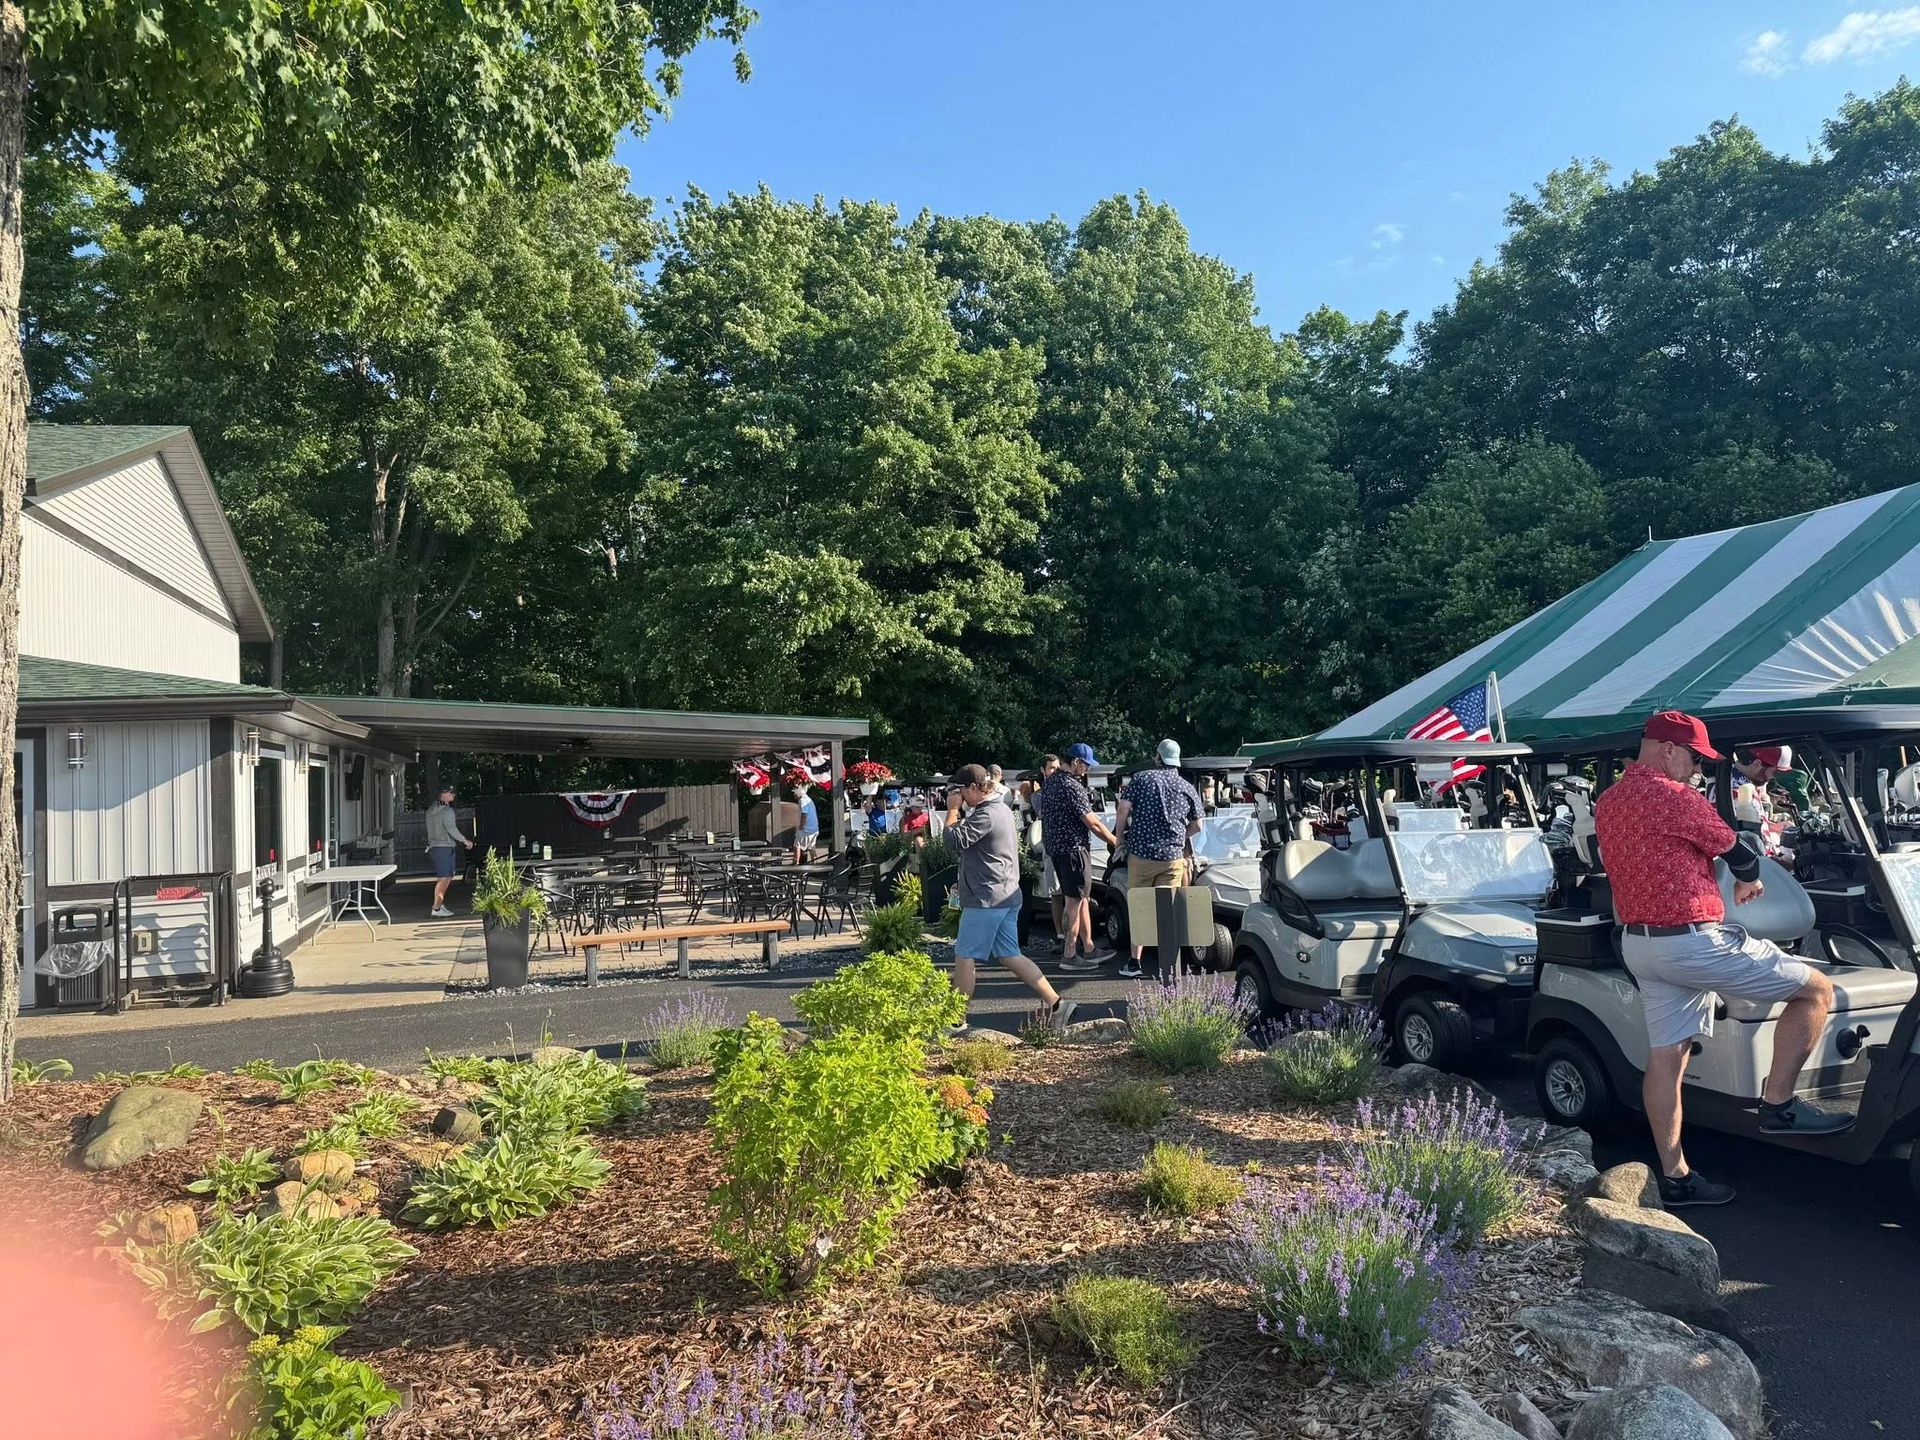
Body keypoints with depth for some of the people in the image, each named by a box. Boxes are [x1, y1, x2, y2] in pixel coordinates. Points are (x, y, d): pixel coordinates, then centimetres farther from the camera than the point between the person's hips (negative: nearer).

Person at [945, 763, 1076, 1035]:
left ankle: (956, 1021, 9)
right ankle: (1056, 1003, 4)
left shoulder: (986, 815, -17)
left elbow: (957, 840, -21)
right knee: (1009, 955, 11)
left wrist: (953, 810, -10)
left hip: (986, 898, -10)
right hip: (1007, 895, 10)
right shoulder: (1001, 809, 16)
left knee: (964, 956, 1)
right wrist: (960, 811, 14)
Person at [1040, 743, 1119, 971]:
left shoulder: (1050, 782, 12)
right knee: (1074, 902, -4)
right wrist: (1115, 841, -8)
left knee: (1083, 899, 15)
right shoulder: (1072, 787, -18)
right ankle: (1068, 956, -1)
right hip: (1073, 848, -10)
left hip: (1055, 847, 10)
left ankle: (1088, 949, 20)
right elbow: (1093, 823, -17)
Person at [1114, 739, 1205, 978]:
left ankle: (1135, 962, 10)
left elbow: (1123, 810, -8)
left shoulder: (1141, 778, -1)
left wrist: (1119, 838, 6)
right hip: (1173, 857, 2)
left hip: (1141, 853, -1)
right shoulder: (1187, 788, 6)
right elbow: (1197, 825, 10)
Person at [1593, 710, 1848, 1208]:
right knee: (1815, 989, 5)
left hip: (1638, 940, 9)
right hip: (1692, 940, -9)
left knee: (1665, 1057, 10)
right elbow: (1739, 852, -4)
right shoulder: (1671, 796, -15)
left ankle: (1675, 1177, 15)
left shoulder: (1607, 801, 12)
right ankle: (1778, 1104, 9)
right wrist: (1749, 881, 18)